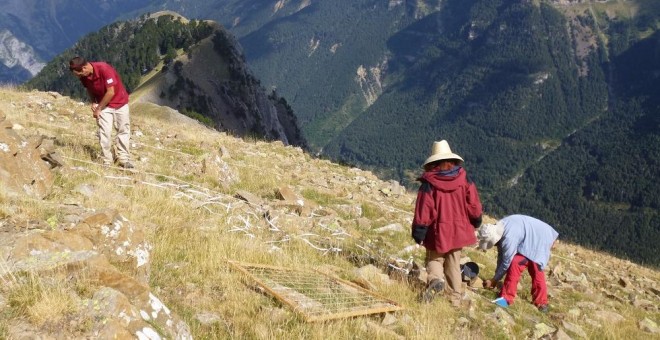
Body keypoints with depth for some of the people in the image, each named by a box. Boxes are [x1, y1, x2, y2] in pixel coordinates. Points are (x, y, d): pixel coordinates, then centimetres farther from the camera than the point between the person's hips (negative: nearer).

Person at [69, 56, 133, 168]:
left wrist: (99, 108, -18)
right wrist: (93, 103, -8)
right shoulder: (84, 76, -13)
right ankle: (107, 161, 0)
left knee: (123, 130, 3)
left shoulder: (104, 69, -30)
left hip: (120, 102, -3)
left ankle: (124, 159, 11)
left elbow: (111, 92, -26)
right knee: (104, 132, -7)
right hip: (103, 104, 3)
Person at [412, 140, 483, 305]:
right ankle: (456, 298, 19)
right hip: (458, 231, 3)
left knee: (434, 258, 14)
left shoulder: (429, 184, -14)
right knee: (454, 264, 16)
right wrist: (476, 222, 18)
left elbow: (423, 211, -12)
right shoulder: (464, 180, -5)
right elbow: (474, 205, 1)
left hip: (437, 232, -3)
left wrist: (418, 234, -3)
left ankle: (435, 279, -16)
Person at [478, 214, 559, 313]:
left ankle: (506, 298, -11)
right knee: (535, 270, 16)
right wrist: (496, 277, 5)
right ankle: (541, 302, 28)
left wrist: (494, 280, -12)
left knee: (515, 264, -17)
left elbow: (506, 262, -24)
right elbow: (501, 255, 3)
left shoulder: (509, 238, -36)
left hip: (538, 240, -9)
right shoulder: (498, 230, -9)